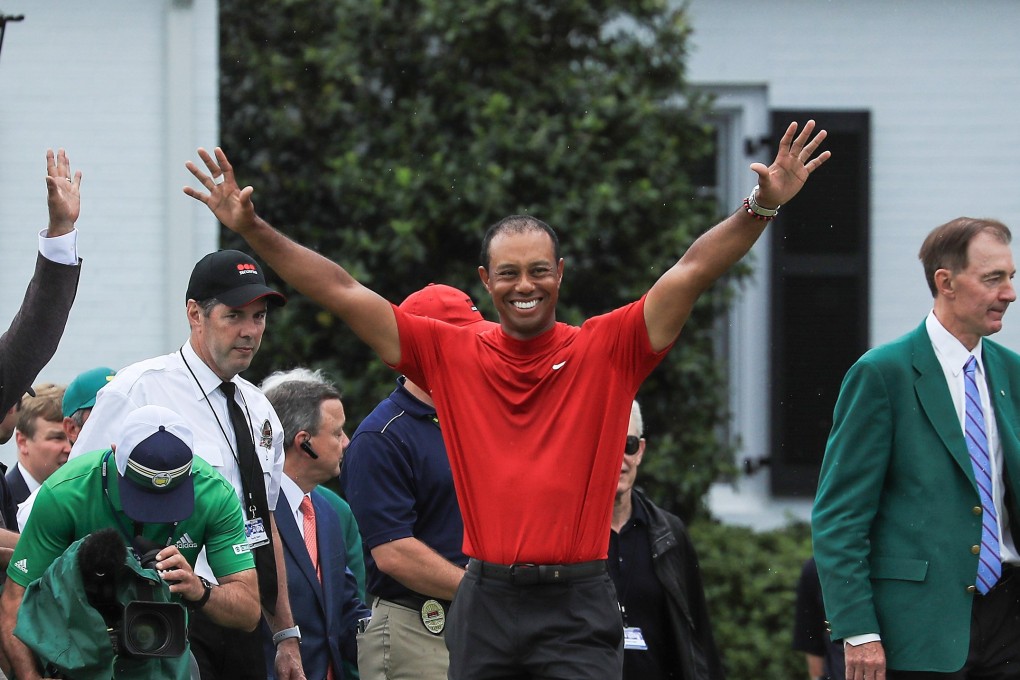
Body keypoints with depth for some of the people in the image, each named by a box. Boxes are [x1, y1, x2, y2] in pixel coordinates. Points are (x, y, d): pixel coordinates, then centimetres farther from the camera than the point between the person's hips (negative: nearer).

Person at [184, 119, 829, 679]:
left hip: (579, 608, -2)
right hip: (485, 602, 2)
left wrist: (759, 209, -17)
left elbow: (691, 273, -4)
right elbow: (342, 292, 7)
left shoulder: (607, 350, 3)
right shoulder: (450, 354, 7)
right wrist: (253, 228, 3)